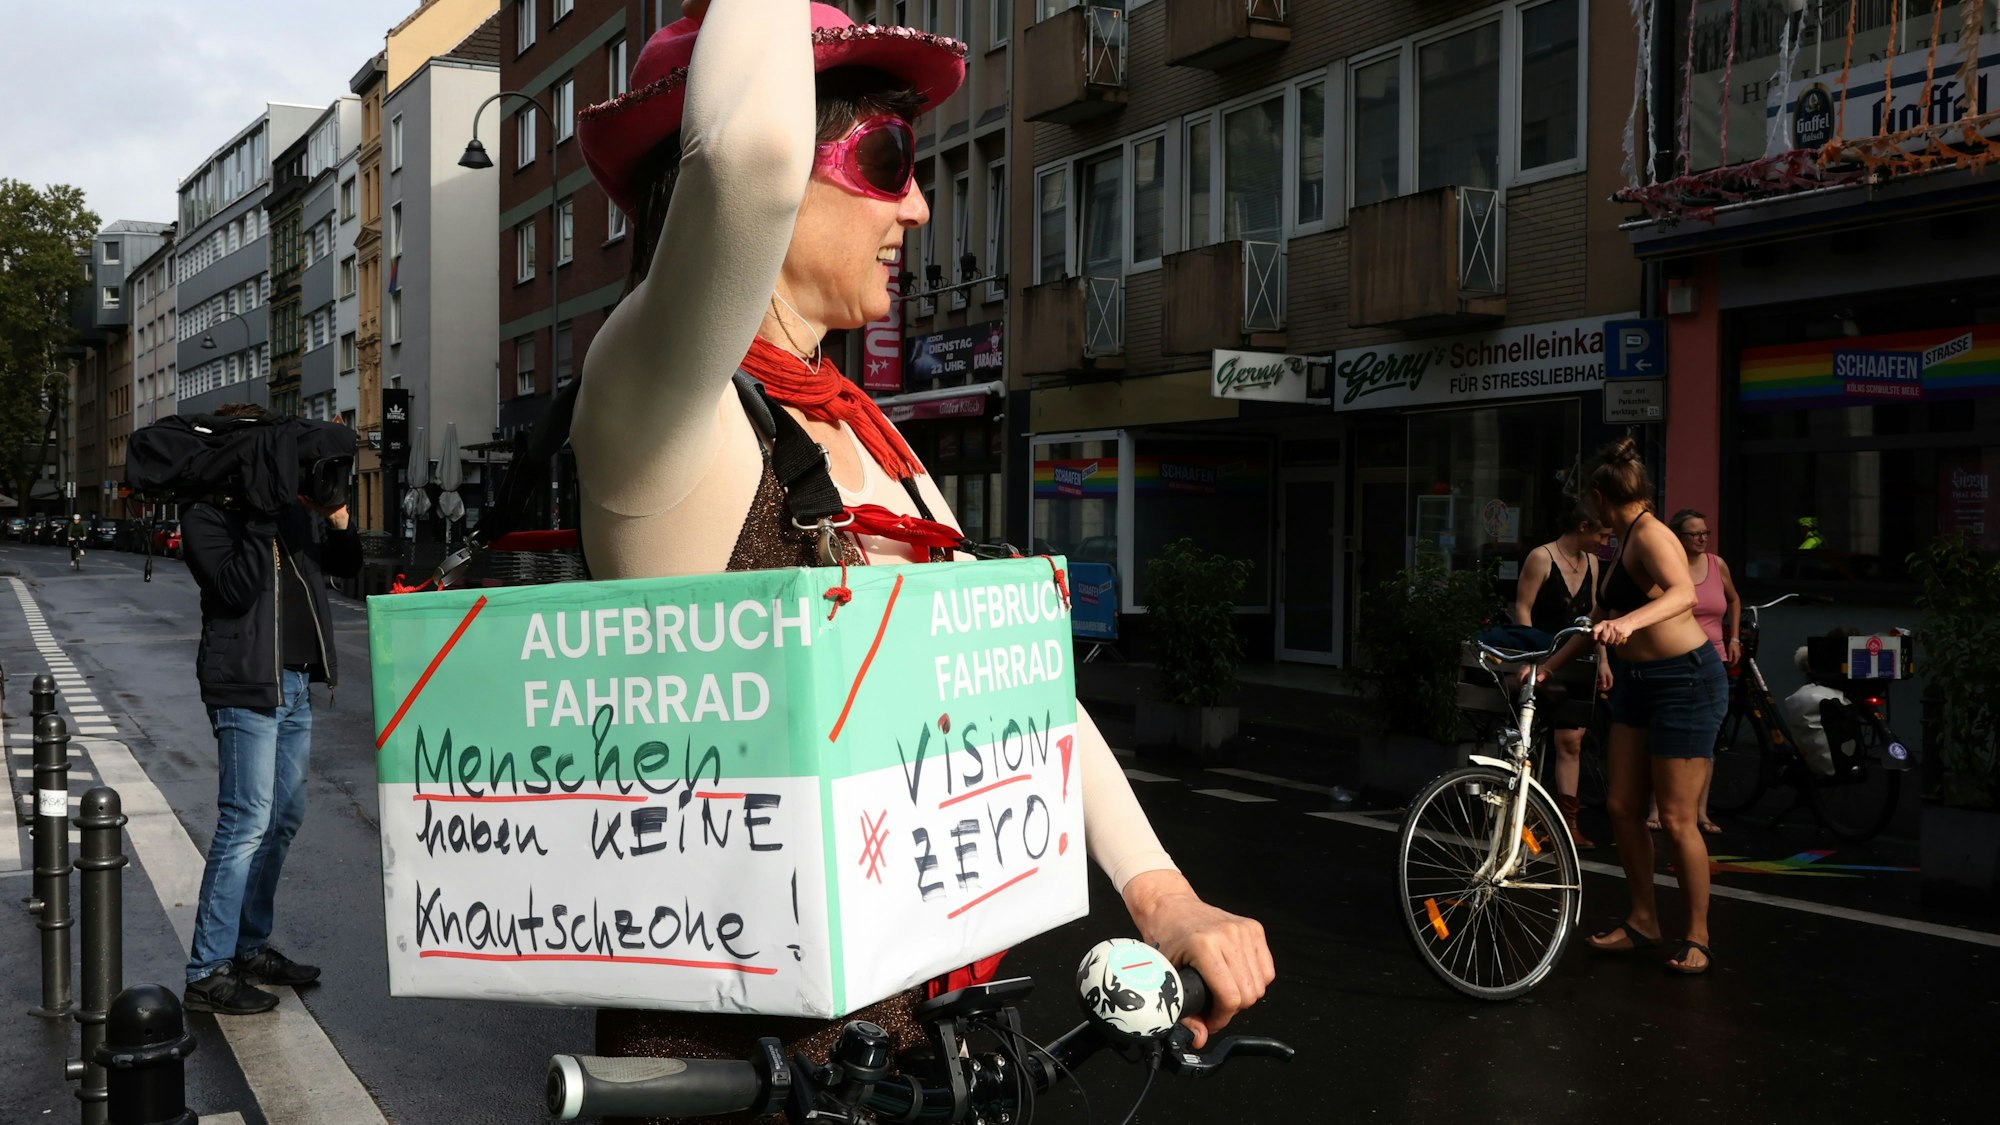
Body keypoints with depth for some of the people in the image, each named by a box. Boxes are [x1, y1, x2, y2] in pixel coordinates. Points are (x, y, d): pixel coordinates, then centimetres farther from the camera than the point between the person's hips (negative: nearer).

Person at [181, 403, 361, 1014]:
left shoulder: (292, 509, 13)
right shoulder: (205, 517, -7)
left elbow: (346, 565, 19)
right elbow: (237, 587, -21)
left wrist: (339, 522, 0)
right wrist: (263, 520, -20)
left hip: (295, 683, 8)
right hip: (247, 686, -8)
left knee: (285, 817, 14)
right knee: (246, 823, -11)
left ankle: (251, 945, 26)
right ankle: (207, 973, -6)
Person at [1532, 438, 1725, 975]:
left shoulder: (1649, 534, -16)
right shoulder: (1623, 543, 13)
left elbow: (1683, 593, -36)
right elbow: (1601, 620, 21)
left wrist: (1628, 622, -52)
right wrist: (1546, 667, 18)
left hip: (1686, 680, -9)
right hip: (1638, 682, 9)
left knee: (1676, 819, -4)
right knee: (1622, 807, 9)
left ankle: (1697, 936, 9)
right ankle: (1643, 920, 22)